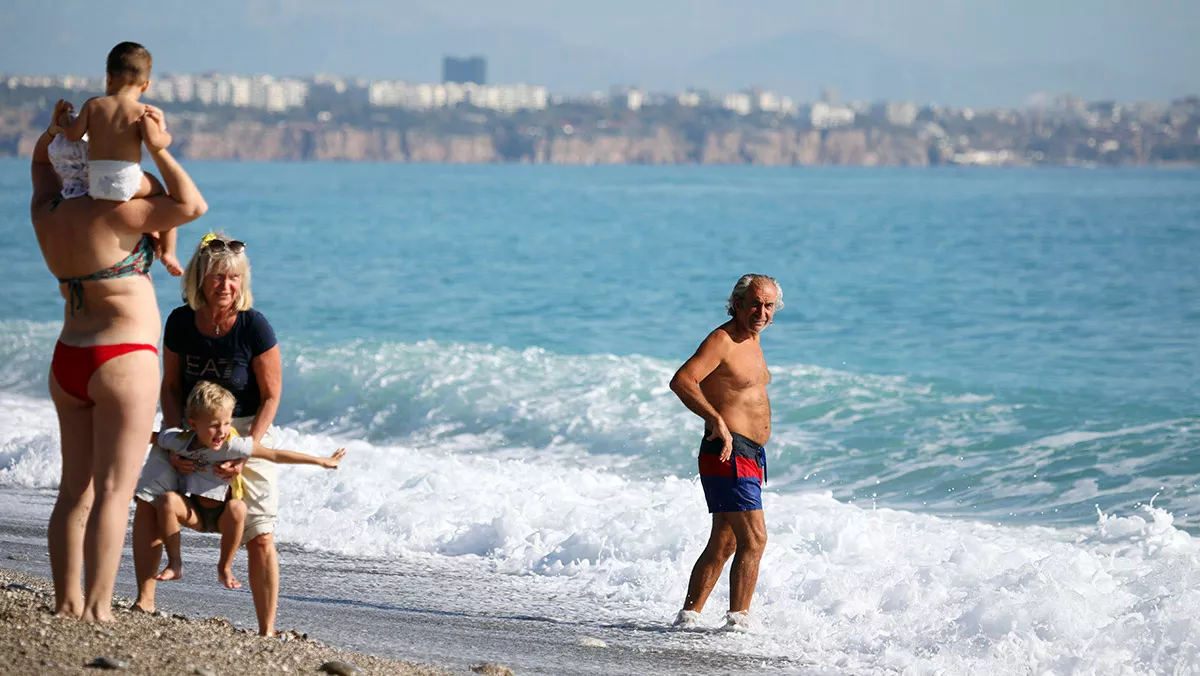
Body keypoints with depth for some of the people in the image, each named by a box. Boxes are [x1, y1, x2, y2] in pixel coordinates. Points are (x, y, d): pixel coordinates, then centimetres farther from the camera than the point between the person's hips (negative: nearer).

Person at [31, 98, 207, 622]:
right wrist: (157, 147, -11)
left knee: (75, 489, 11)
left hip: (68, 362, 7)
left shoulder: (47, 215, 7)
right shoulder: (113, 215, -13)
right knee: (114, 489, -8)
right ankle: (97, 609, -13)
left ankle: (67, 603, 9)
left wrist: (55, 129, 9)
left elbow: (42, 162, 27)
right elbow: (192, 206, -14)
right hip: (122, 361, -7)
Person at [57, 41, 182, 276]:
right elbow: (153, 140, -14)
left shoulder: (93, 105, 7)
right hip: (129, 181, -3)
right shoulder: (141, 111, -2)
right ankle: (167, 252, 8)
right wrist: (165, 137, 9)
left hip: (95, 183, 3)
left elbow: (74, 134, 5)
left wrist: (61, 123, 26)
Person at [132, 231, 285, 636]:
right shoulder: (180, 322, -10)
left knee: (260, 537, -8)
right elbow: (171, 386, 1)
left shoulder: (255, 327, -20)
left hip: (245, 430, -3)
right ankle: (145, 601, -6)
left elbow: (271, 395, -14)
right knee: (149, 500, -14)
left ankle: (267, 632, 1)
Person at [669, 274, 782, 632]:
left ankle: (688, 616, 17)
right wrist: (717, 421, -36)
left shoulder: (751, 341, 16)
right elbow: (681, 381, -27)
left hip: (751, 455, 10)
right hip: (728, 455, -10)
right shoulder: (721, 340, -13)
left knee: (723, 544, 12)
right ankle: (738, 620, -11)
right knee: (754, 538, -14)